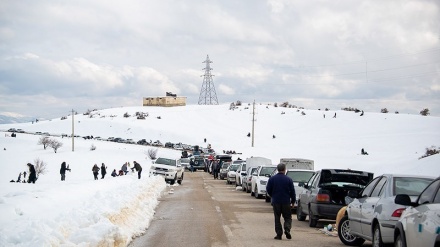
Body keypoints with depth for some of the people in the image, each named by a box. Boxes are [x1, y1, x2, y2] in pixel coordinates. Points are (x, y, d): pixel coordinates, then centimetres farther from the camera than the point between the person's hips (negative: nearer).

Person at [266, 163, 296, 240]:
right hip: (286, 202, -1)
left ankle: (279, 234, 4)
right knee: (287, 217, 9)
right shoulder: (288, 179, -5)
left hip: (276, 201, 1)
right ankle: (287, 230, -14)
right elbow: (292, 192, -1)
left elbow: (268, 190, 4)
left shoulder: (272, 179, -2)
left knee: (277, 218, 8)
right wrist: (293, 201, 11)